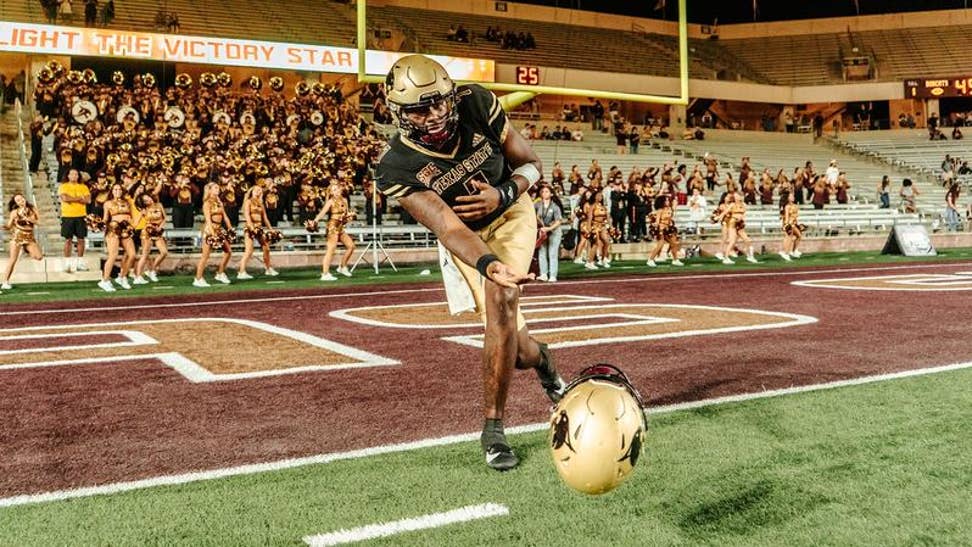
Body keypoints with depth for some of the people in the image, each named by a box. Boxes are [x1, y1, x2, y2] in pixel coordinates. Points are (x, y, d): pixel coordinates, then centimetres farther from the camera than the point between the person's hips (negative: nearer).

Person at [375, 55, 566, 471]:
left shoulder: (478, 105, -22)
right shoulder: (397, 169, -29)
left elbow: (531, 165, -8)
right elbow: (450, 229, -38)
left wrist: (504, 194, -29)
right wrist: (489, 264, -57)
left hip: (511, 214, 0)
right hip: (467, 243, 0)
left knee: (500, 304, -25)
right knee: (514, 345, -2)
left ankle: (493, 428, -12)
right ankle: (542, 361, 39)